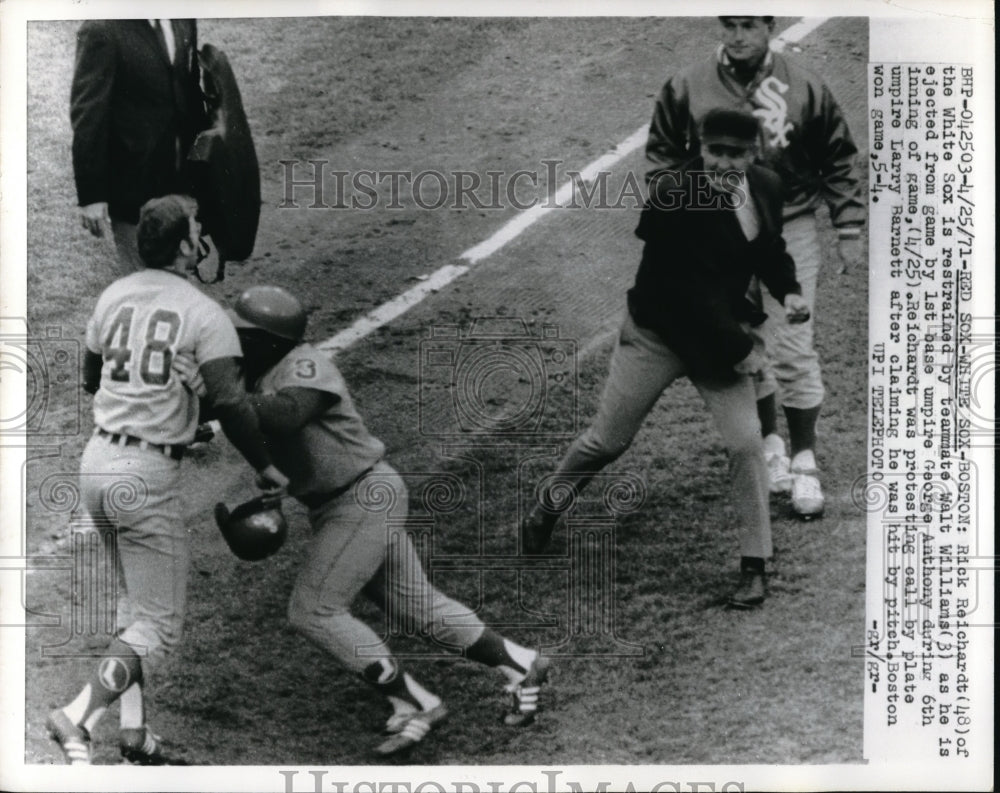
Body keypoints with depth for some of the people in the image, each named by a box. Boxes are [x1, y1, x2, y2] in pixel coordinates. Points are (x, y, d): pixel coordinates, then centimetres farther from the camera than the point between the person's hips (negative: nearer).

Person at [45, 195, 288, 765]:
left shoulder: (113, 296, 9)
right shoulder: (206, 314, -10)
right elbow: (230, 401, -20)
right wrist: (265, 466, -8)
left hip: (95, 460, 7)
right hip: (149, 476, -7)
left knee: (133, 605, 21)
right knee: (160, 627, 0)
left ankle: (135, 730, 17)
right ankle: (81, 718, -18)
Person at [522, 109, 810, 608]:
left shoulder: (766, 187, -5)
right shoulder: (673, 197, -25)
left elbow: (771, 249, 15)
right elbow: (690, 290, -26)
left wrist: (787, 290, -6)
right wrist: (740, 349, -23)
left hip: (721, 337, 4)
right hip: (658, 336, -4)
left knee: (746, 443, -6)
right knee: (607, 441, 10)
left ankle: (754, 567, 8)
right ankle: (546, 512, 37)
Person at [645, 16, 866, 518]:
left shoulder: (804, 90, -3)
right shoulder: (686, 90, -3)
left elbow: (838, 161, 6)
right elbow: (662, 155, 9)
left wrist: (849, 231, 4)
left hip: (789, 235, -1)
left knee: (794, 353, -4)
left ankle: (804, 463, 7)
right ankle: (768, 444, 30)